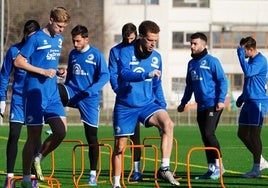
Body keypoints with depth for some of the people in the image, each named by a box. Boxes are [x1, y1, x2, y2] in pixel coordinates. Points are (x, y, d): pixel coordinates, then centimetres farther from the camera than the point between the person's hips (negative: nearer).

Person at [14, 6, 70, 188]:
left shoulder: (59, 39, 12)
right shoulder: (36, 39, -9)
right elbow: (18, 61, -10)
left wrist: (57, 71, 9)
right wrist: (43, 71, -15)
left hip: (53, 93, 6)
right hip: (35, 93, -6)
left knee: (61, 131, -7)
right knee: (34, 137, -4)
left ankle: (39, 159, 17)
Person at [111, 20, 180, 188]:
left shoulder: (156, 57, 5)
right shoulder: (126, 52, -9)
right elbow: (124, 73, -28)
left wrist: (163, 107, 11)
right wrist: (146, 75, -41)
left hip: (147, 104, 3)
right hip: (125, 106, -3)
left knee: (168, 124, -25)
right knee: (120, 146, 3)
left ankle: (164, 169, -25)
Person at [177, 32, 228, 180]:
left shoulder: (212, 61, -6)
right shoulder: (191, 64, 16)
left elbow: (222, 81, -9)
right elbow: (189, 86, 25)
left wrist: (221, 100, -17)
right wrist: (183, 103, 24)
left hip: (213, 105, -7)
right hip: (201, 107, 7)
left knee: (208, 133, -15)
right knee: (205, 138, 7)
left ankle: (219, 164, -6)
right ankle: (212, 168, 12)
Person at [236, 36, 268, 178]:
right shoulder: (251, 60, 17)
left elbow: (248, 72, -30)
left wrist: (241, 55, -24)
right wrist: (242, 97, 23)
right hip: (249, 102, 10)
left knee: (254, 134, -7)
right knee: (242, 134, 10)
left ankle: (256, 170, -3)